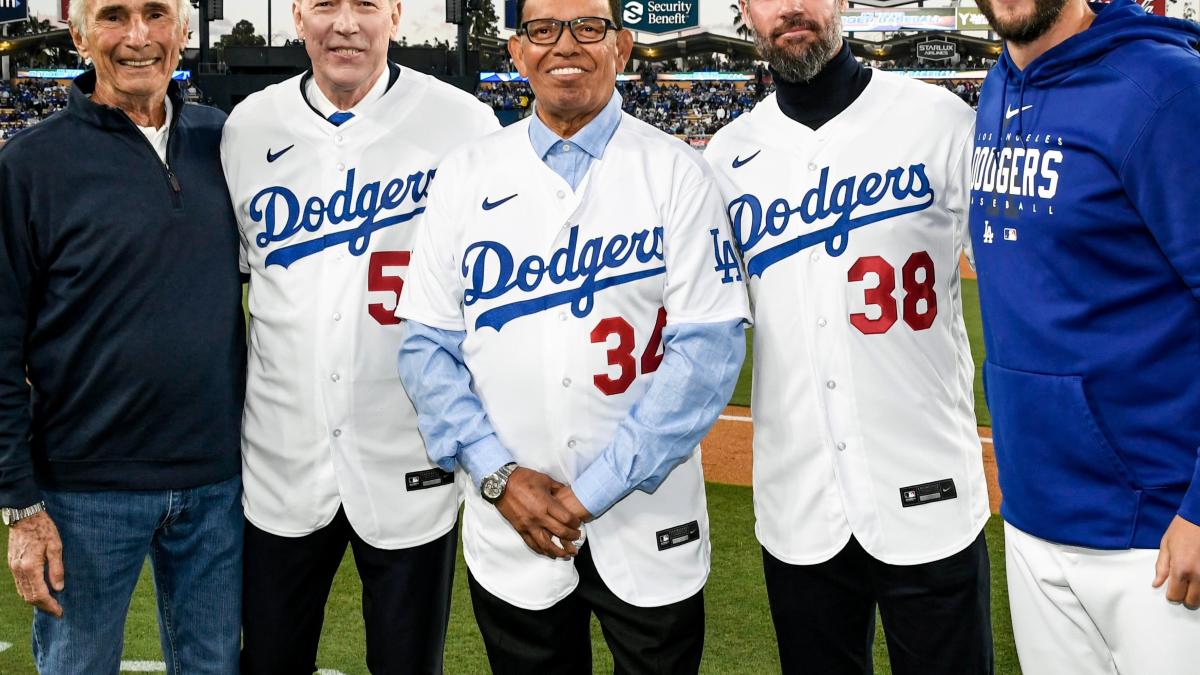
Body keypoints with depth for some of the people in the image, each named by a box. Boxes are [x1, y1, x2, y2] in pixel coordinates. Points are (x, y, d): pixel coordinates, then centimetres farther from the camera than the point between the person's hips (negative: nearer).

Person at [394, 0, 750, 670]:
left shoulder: (676, 172, -4)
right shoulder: (467, 174, 3)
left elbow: (709, 348, -11)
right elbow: (429, 345, 2)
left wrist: (596, 489, -14)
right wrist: (498, 474, -10)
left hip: (648, 531, -2)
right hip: (507, 534, 2)